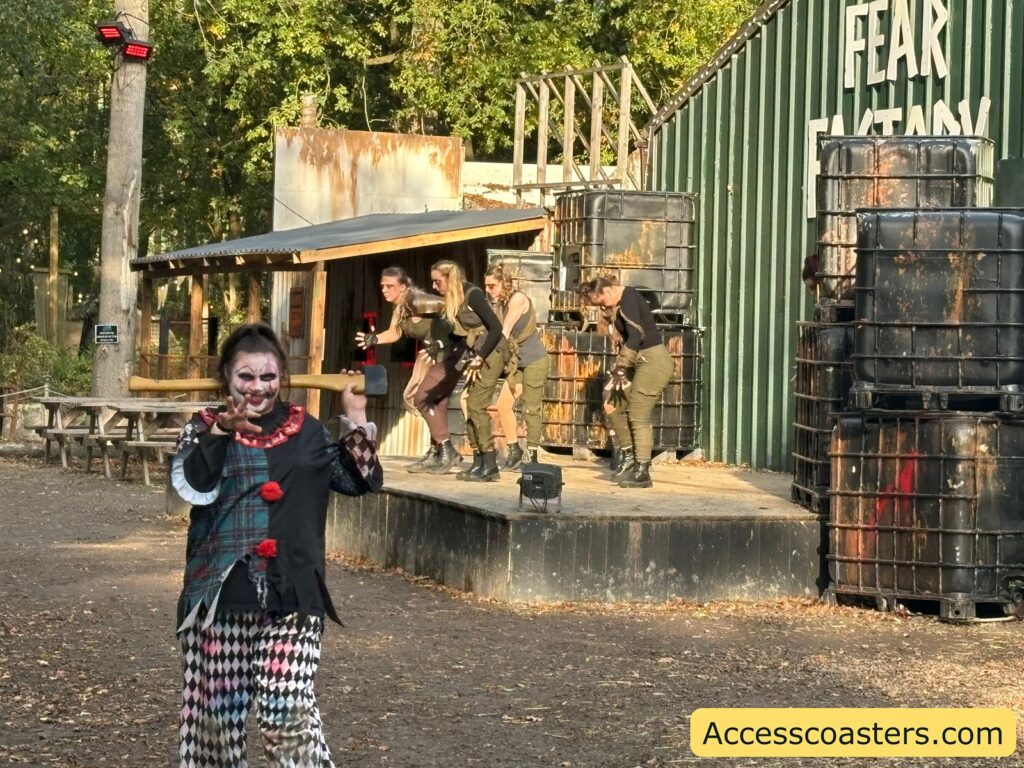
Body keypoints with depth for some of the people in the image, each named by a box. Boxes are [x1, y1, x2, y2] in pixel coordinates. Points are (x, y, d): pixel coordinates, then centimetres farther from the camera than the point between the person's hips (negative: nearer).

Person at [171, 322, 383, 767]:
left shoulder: (305, 430, 11)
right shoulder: (204, 427, 4)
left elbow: (360, 481, 14)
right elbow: (191, 486, -14)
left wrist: (356, 421, 6)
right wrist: (221, 432, -26)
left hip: (291, 593, 0)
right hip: (222, 592, 0)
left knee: (287, 710, -8)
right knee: (219, 707, 7)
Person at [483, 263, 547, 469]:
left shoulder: (518, 299, -17)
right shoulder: (498, 304, 6)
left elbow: (504, 332, -24)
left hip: (535, 360, -8)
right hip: (517, 361, 8)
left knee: (531, 409, -5)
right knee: (503, 404, 1)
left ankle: (531, 456, 1)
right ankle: (514, 450, 11)